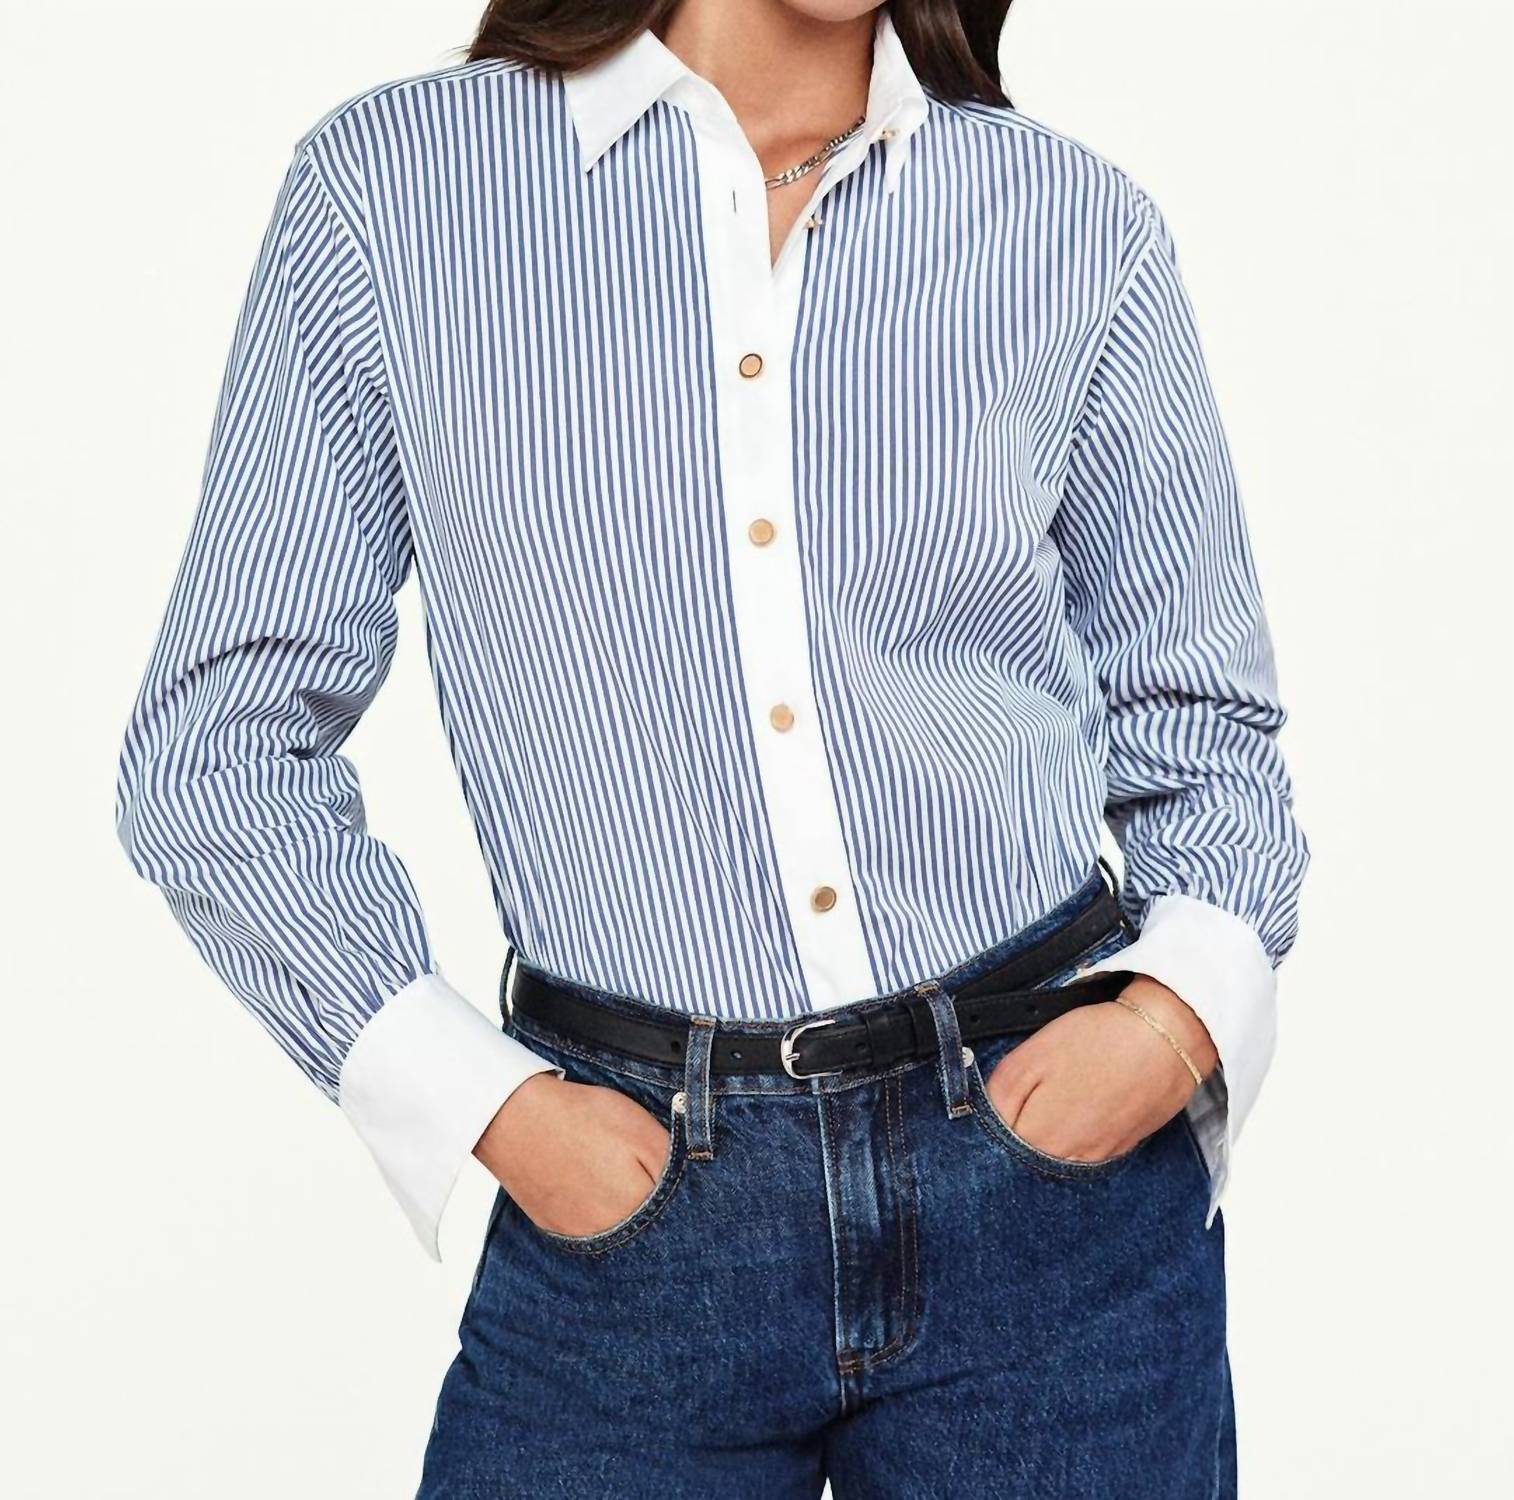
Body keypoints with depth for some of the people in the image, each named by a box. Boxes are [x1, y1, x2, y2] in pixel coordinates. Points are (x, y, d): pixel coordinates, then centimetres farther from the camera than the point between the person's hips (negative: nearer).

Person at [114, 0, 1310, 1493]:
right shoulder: (388, 185, -1)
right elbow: (215, 744, 1)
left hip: (1060, 1163, 2)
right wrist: (484, 1101, -7)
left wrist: (1185, 1008, -7)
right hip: (640, 1191, -1)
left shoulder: (1078, 227, 3)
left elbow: (1200, 722, 12)